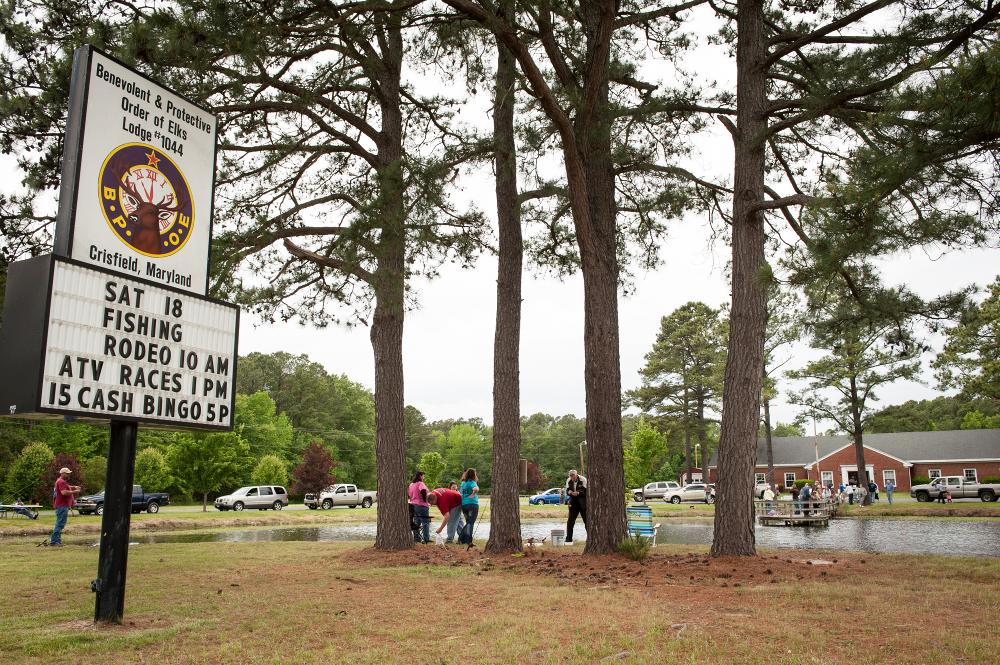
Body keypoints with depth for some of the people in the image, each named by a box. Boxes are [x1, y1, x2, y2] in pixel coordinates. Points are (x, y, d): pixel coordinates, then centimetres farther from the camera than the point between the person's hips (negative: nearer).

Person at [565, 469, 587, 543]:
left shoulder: (583, 480, -13)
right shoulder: (568, 481, 2)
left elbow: (586, 491, -17)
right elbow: (567, 491, 5)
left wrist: (578, 493, -32)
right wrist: (569, 492, -19)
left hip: (583, 503, -4)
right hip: (573, 503, 4)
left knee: (586, 520, 1)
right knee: (570, 521, 2)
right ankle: (568, 539, 10)